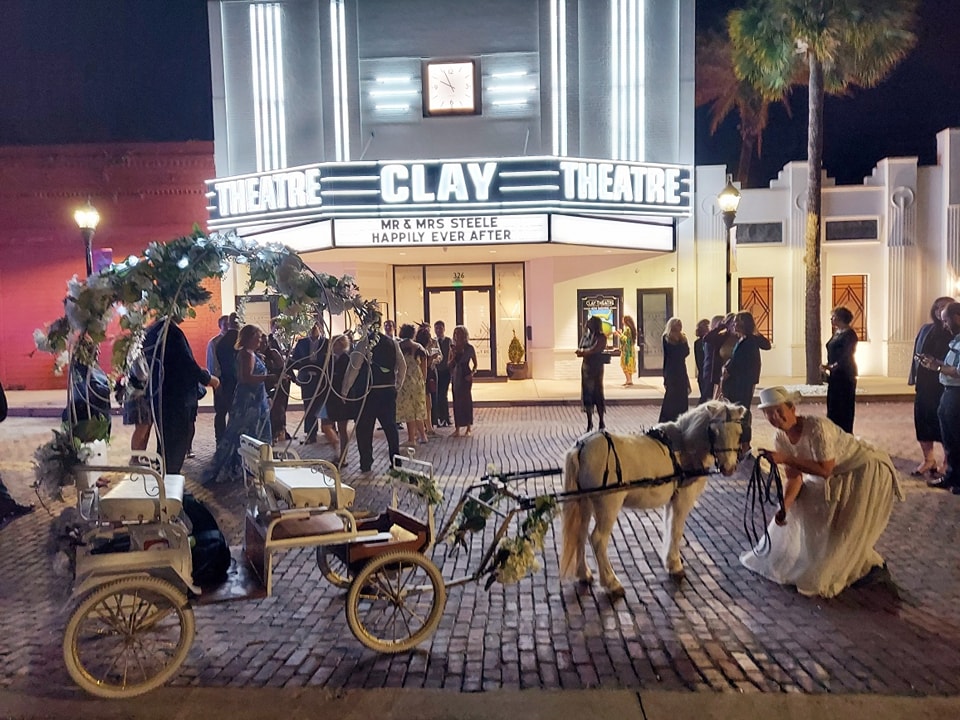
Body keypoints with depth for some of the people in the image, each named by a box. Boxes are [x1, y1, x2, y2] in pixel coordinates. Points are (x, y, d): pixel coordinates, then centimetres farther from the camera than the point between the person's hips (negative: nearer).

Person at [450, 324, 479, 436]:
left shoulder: (469, 348, -2)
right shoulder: (453, 347, 7)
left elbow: (475, 364, 3)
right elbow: (449, 364, 6)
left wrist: (472, 373, -12)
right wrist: (453, 355, -10)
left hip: (466, 377, -3)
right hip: (455, 376, 4)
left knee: (466, 399, -3)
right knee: (456, 401, 4)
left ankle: (469, 427, 7)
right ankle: (457, 428, 7)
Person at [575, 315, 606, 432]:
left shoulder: (601, 337, -8)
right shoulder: (586, 336, 11)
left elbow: (593, 350, -18)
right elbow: (579, 351, 6)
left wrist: (582, 351, -5)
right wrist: (587, 352, -12)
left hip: (596, 368, -6)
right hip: (586, 367, 6)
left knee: (597, 393, -4)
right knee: (587, 394, 7)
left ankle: (602, 423, 5)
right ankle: (589, 422, 15)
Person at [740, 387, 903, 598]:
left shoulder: (817, 427, -34)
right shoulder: (781, 439, -10)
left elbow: (825, 470, -33)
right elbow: (795, 479, -8)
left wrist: (786, 459, -37)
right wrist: (784, 505, -24)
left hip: (869, 470, -8)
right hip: (840, 476, 8)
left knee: (848, 528, -7)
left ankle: (871, 565, 20)